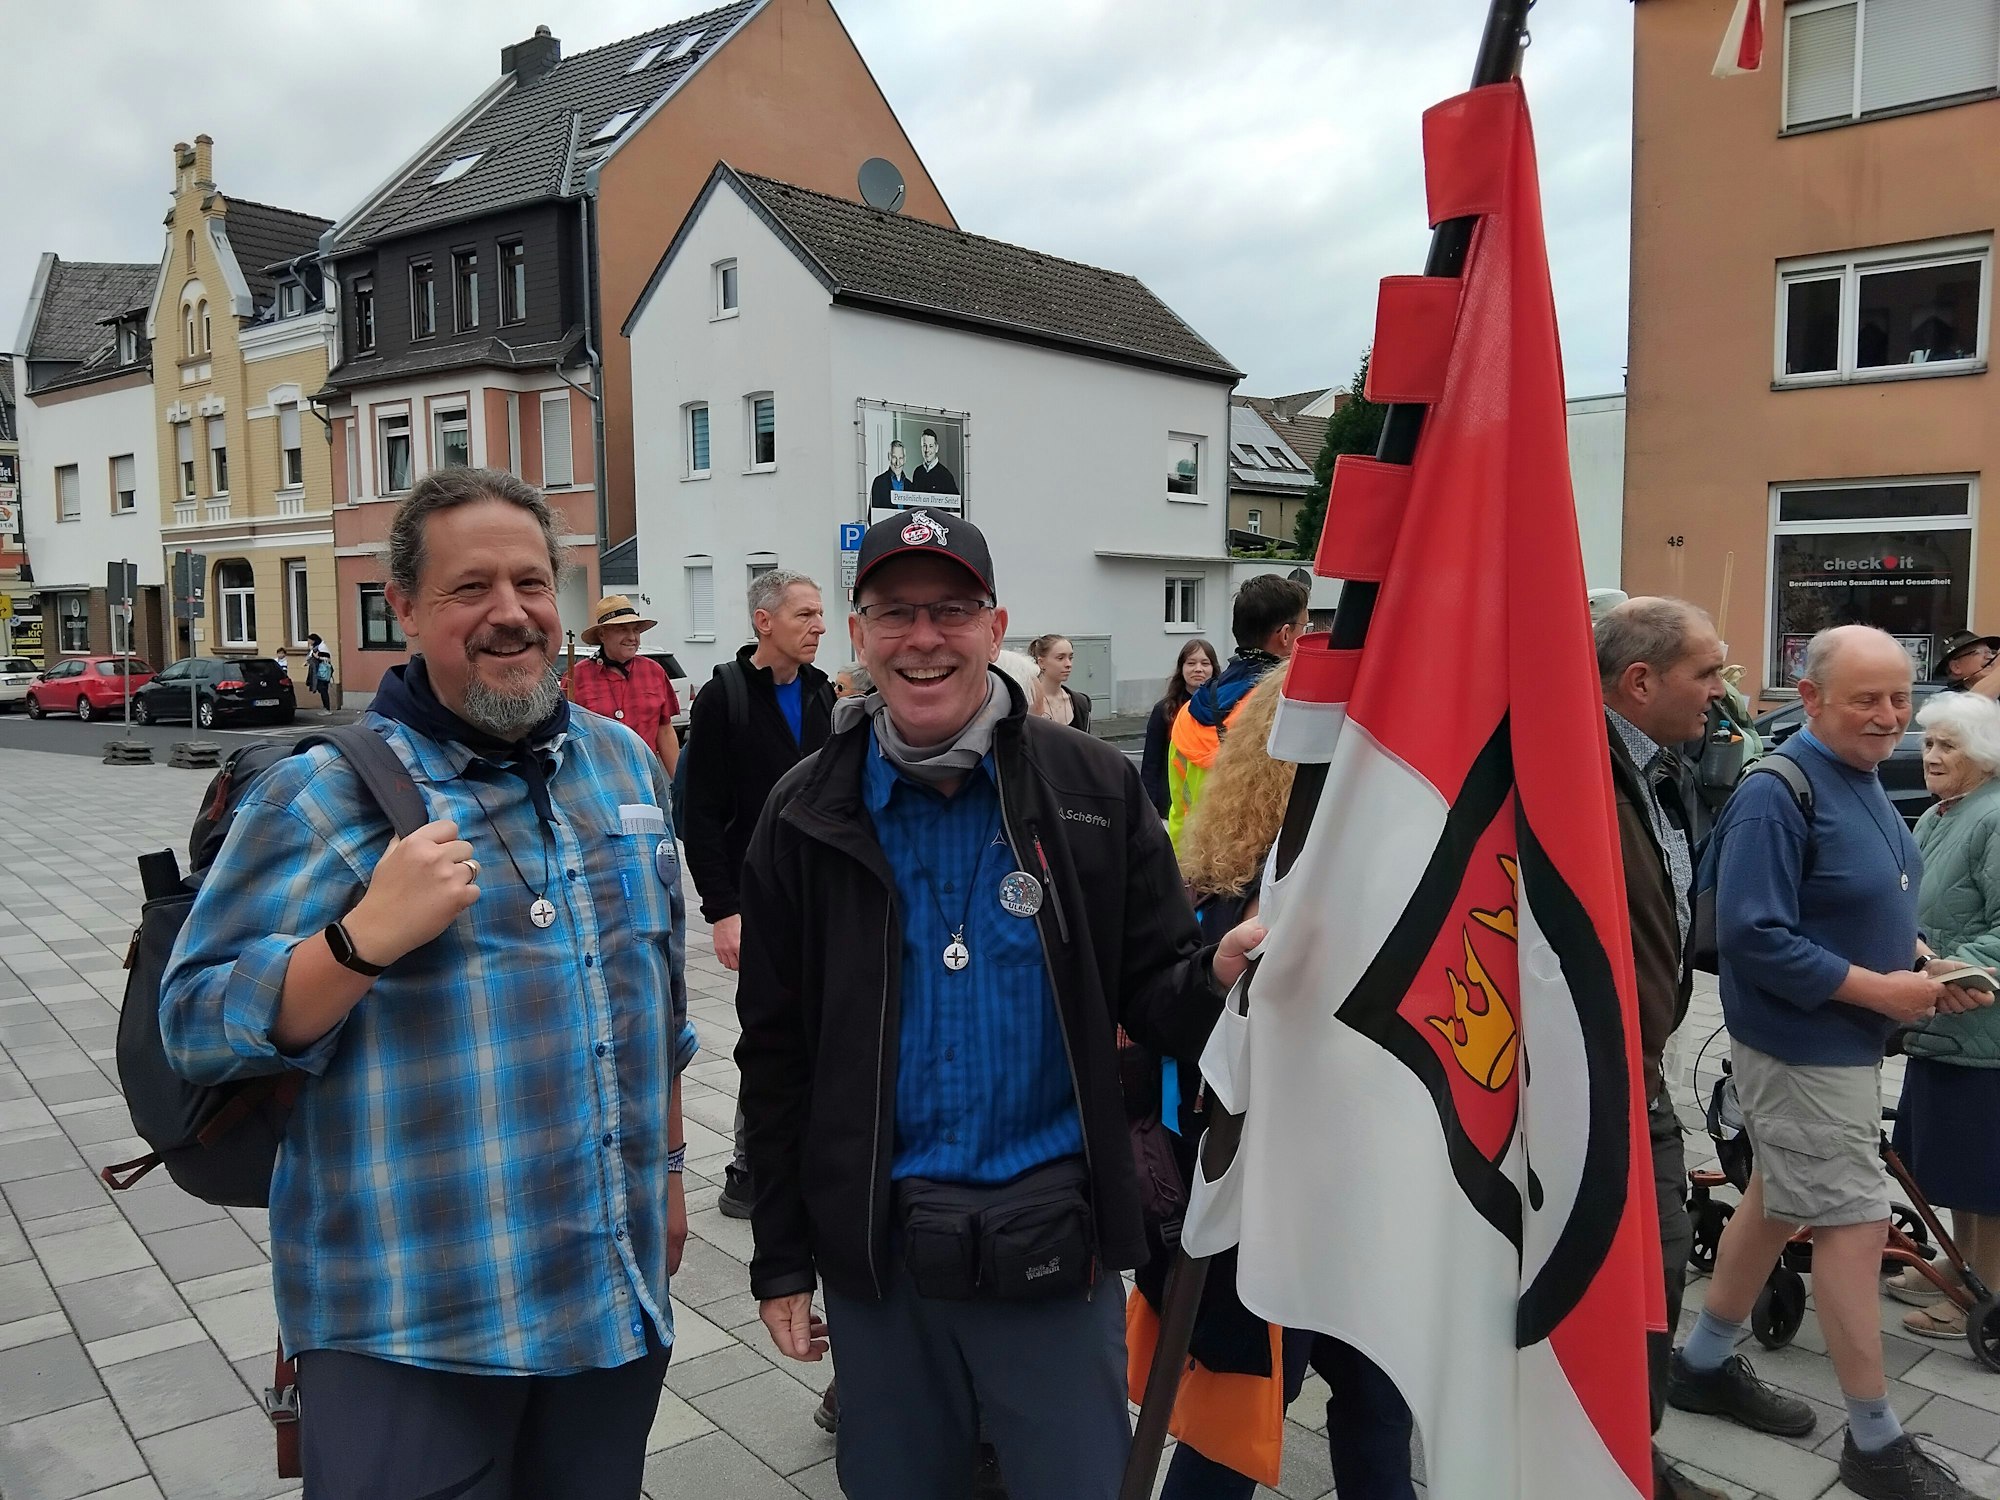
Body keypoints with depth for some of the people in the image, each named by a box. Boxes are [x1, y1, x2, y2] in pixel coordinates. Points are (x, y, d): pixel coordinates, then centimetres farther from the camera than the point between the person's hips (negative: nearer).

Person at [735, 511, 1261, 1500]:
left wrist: (1218, 975, -25)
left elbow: (1151, 993, -2)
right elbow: (776, 1052, 3)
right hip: (874, 1250, 2)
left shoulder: (1093, 788, -4)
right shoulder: (808, 815, -1)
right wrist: (781, 1260, 5)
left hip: (1054, 1243, -1)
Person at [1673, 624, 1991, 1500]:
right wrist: (1879, 990, -22)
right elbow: (1752, 937, -26)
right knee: (1855, 1227, -2)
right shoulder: (1777, 795, -22)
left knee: (1776, 1204, 18)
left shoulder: (1862, 780, 8)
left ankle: (1705, 1366, 33)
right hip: (1803, 1046, -10)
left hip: (1841, 1038, 10)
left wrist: (1924, 965, 1)